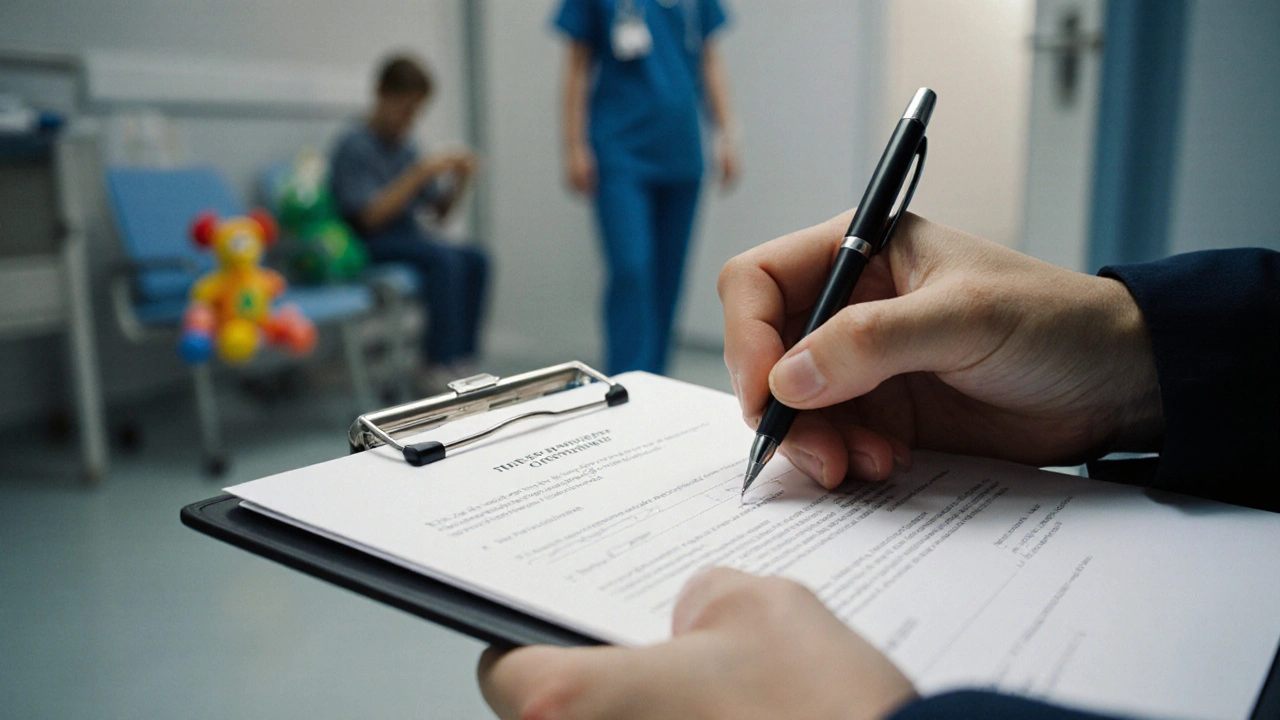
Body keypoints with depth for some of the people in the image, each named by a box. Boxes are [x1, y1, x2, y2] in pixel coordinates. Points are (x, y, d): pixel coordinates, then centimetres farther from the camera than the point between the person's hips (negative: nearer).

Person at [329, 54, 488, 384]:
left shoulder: (405, 146, 12)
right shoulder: (353, 145, -8)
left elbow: (439, 211, 14)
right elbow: (372, 215, -19)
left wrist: (459, 182, -6)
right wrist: (421, 173, -21)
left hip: (405, 238, 7)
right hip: (366, 247, -7)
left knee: (475, 260, -18)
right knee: (443, 258, -30)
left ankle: (461, 356, -17)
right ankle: (439, 362, -28)